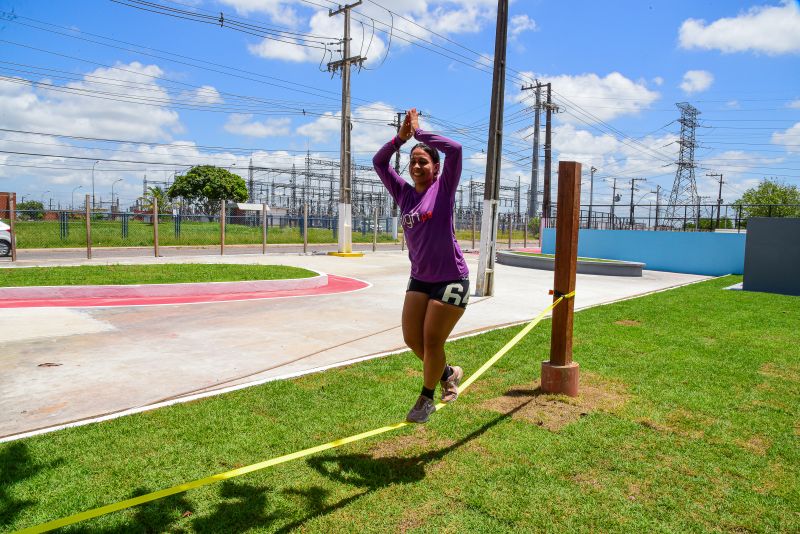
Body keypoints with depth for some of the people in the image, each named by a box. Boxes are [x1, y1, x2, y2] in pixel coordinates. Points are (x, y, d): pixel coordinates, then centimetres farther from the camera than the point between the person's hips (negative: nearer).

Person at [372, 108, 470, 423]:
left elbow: (454, 149, -19)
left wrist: (419, 132, -10)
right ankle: (448, 373, 33)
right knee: (412, 338, 6)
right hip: (420, 279, 6)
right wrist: (401, 137, -7)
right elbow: (379, 162, 6)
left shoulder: (443, 188, -6)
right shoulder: (404, 194, 6)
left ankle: (426, 399, 20)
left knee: (432, 341, -2)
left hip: (451, 279, -6)